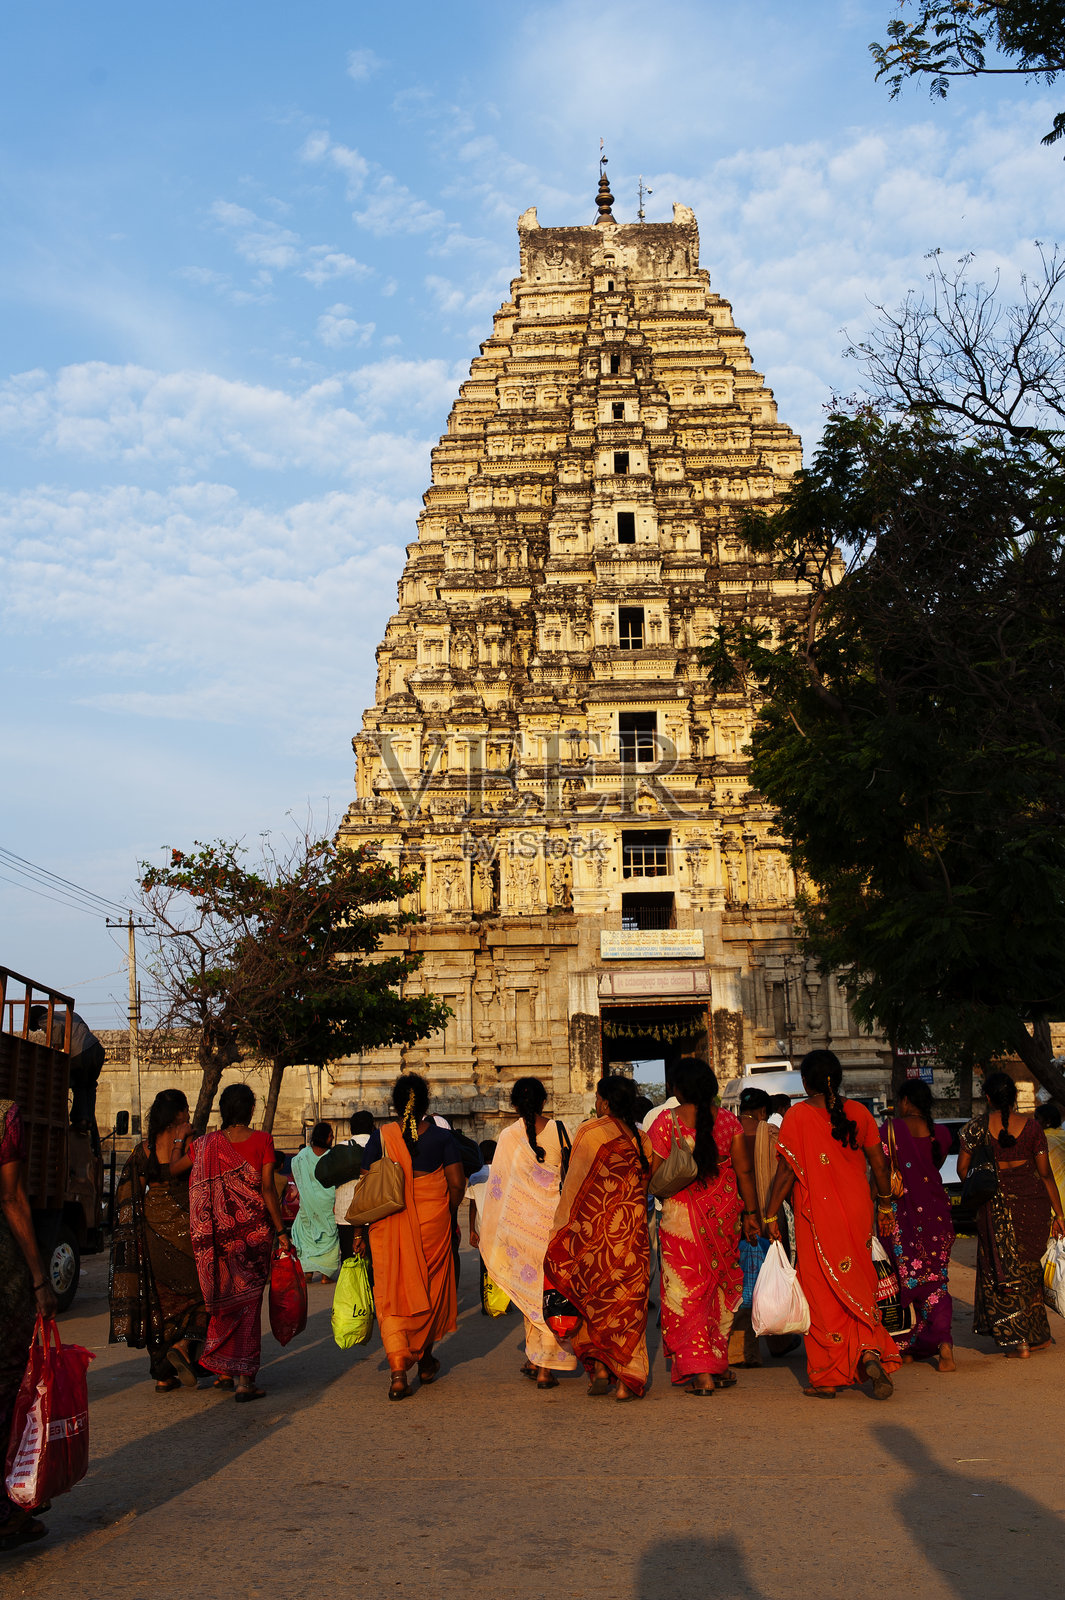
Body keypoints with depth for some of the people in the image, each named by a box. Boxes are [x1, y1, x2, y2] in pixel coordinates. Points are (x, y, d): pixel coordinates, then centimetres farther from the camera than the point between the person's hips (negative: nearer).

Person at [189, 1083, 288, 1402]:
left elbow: (198, 1193, 0)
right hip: (255, 1229, -2)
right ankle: (245, 1378, 2)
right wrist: (281, 1230, -3)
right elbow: (267, 1189, -9)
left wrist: (203, 1237, 9)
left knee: (224, 1299, 17)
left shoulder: (205, 1144, 0)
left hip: (220, 1232, 2)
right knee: (249, 1302, 4)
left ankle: (223, 1372, 24)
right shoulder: (262, 1141, -7)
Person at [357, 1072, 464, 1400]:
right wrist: (450, 1215, 13)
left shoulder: (380, 1137, -1)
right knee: (431, 1288, 18)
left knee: (391, 1294, 4)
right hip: (433, 1222, 0)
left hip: (388, 1225, 0)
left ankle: (398, 1371, -8)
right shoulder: (442, 1136, -2)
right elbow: (457, 1183, -3)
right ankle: (425, 1360, 33)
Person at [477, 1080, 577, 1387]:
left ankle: (533, 1358, 24)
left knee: (529, 1290, 17)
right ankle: (545, 1369, 4)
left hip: (518, 1221, 1)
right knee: (550, 1292, 6)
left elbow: (496, 1184, 0)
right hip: (553, 1221, -1)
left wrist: (484, 1229, 9)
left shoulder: (508, 1136, -4)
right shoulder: (560, 1130, -4)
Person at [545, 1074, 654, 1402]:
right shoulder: (642, 1138, 2)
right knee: (628, 1302, 7)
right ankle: (627, 1379, 5)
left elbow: (574, 1184, -6)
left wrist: (561, 1227, 0)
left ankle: (598, 1367, 10)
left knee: (592, 1300, 14)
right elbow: (648, 1184, 9)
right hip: (631, 1230, 3)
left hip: (591, 1228, -3)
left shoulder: (589, 1132, -9)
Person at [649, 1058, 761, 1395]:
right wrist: (751, 1212, 10)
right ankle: (719, 1366, 23)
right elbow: (744, 1170, 3)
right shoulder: (728, 1121, 0)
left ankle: (699, 1373, -1)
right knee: (722, 1285, 16)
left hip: (681, 1213, -3)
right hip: (723, 1212, 3)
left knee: (685, 1291, 4)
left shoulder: (665, 1122, -9)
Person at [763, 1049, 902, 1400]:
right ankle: (870, 1351, -5)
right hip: (857, 1211, 4)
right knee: (856, 1288, 16)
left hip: (817, 1214, -3)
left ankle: (826, 1378, 13)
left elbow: (786, 1172, -12)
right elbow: (880, 1163, 4)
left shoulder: (797, 1115, -11)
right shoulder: (857, 1112, 0)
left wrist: (771, 1215, -4)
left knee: (822, 1294, 7)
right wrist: (884, 1205, 16)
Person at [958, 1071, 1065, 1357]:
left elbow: (962, 1169, -2)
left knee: (1003, 1270, 10)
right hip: (1034, 1201, 2)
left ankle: (1017, 1340, 7)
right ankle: (1038, 1335, 26)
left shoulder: (978, 1127, -5)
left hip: (997, 1204, -2)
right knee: (1029, 1268, 19)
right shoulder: (1031, 1126, -1)